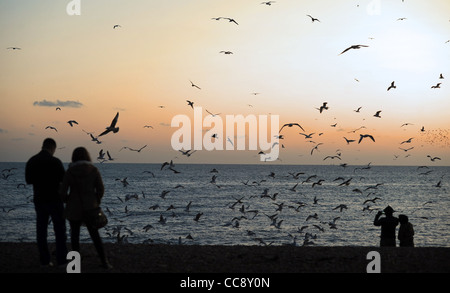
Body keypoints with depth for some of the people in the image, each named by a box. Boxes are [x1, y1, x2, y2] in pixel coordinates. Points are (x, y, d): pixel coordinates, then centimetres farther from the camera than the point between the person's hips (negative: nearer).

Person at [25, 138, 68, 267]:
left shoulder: (31, 161, 0)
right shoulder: (55, 162, -15)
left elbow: (28, 180, 9)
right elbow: (64, 180, -10)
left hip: (39, 200, 4)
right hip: (54, 200, -4)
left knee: (41, 230, 8)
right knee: (59, 230, 5)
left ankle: (44, 260, 8)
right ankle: (61, 260, 5)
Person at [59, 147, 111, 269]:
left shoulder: (70, 171, -8)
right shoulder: (94, 170, -4)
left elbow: (63, 191, -8)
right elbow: (101, 189, -5)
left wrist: (67, 201, 12)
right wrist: (96, 201, 12)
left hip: (74, 208, -1)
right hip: (90, 207, 1)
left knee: (74, 233, 16)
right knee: (95, 235, 11)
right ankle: (104, 262, 3)